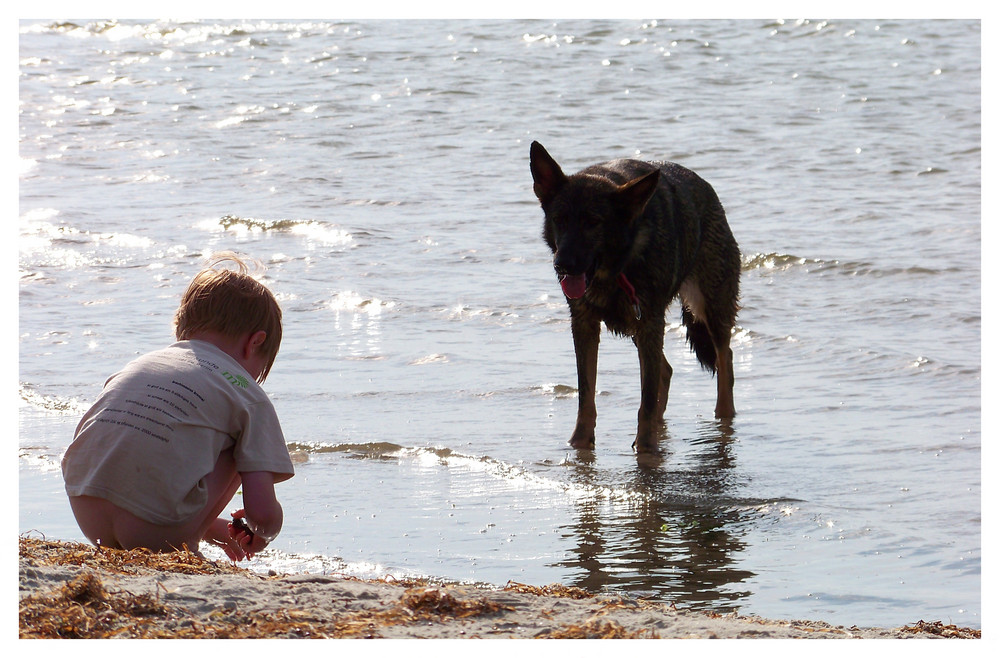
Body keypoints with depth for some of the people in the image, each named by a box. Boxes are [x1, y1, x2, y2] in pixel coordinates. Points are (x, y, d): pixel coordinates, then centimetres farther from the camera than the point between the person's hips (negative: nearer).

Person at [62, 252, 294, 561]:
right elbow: (263, 511, 3)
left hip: (90, 521, 6)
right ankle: (180, 550, 10)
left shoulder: (141, 364, 26)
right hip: (157, 530, -5)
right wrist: (262, 533, 29)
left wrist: (213, 528, 43)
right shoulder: (248, 395, 9)